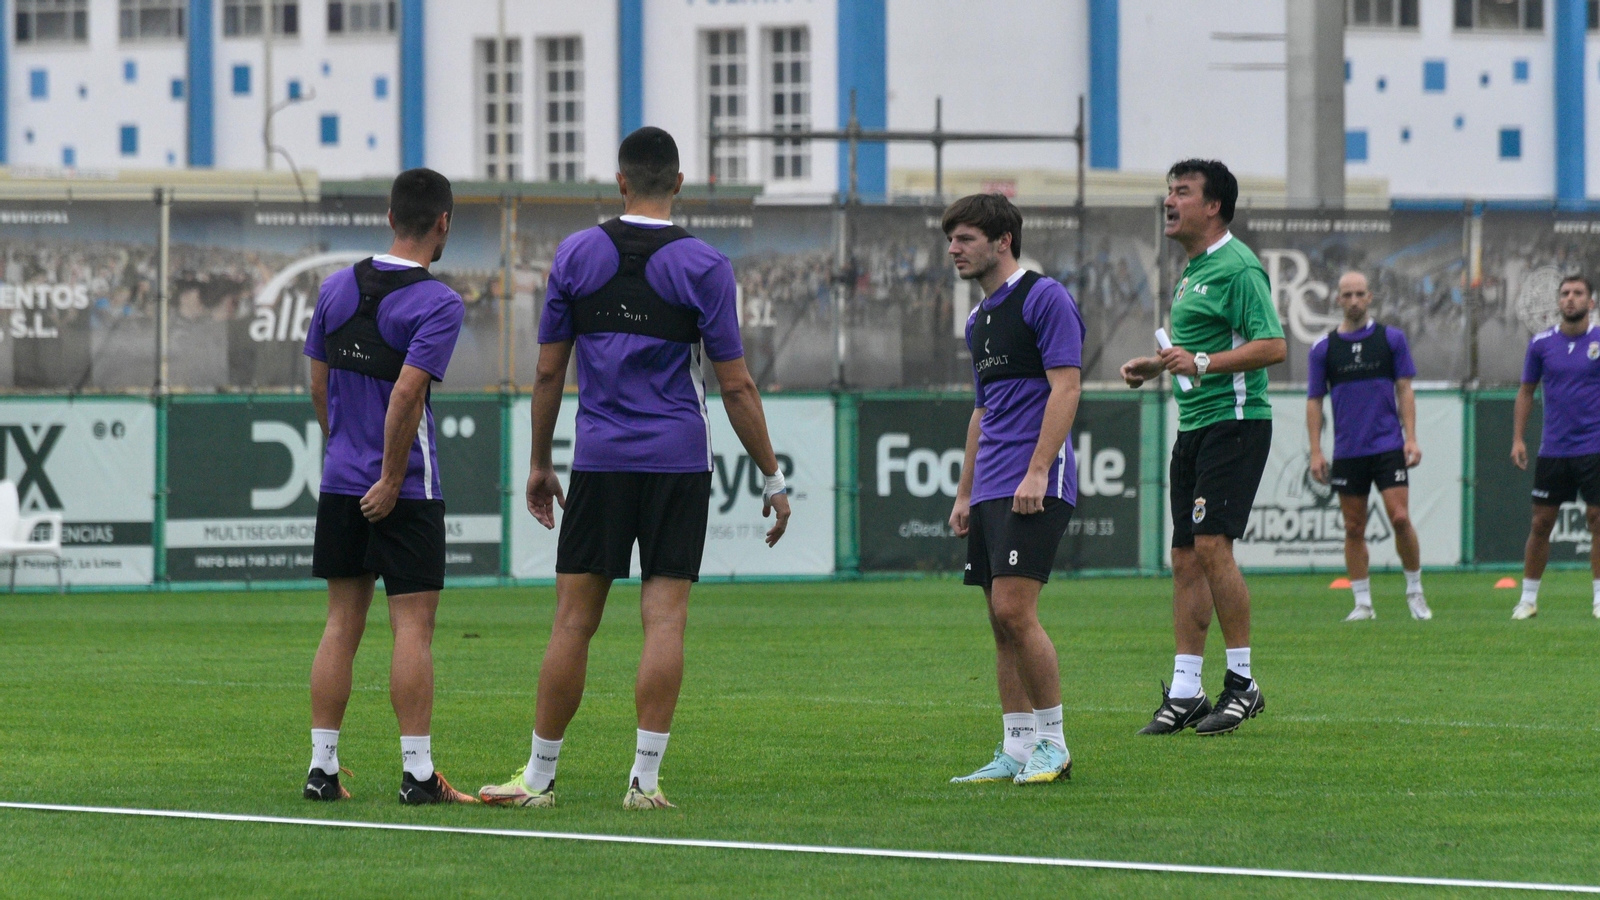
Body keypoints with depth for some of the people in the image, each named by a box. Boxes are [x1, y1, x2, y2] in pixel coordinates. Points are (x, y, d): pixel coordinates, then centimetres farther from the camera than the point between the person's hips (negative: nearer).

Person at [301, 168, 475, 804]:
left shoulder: (338, 287, 6)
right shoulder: (438, 303, -12)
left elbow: (318, 385, 11)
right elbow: (406, 394, -21)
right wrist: (391, 480, -14)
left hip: (340, 483, 6)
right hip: (404, 490, -6)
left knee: (342, 624, 9)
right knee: (413, 625, -3)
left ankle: (322, 767, 8)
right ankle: (417, 773, -5)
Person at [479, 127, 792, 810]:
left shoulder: (576, 255, 3)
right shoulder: (702, 266, -3)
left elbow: (548, 371, 6)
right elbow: (735, 385, -3)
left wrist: (539, 464, 16)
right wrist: (772, 478, 4)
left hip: (599, 459, 1)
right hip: (679, 461, -1)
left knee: (574, 619, 4)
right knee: (664, 618, -1)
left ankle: (539, 775, 8)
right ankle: (645, 779, -6)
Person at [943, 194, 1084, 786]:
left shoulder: (1044, 298, -7)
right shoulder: (979, 319, 20)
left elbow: (1065, 387, -14)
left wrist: (1037, 472, -21)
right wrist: (965, 494, 24)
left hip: (1036, 486, -9)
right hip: (992, 490, 9)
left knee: (1014, 608, -16)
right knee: (1002, 621, 6)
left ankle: (1052, 743, -8)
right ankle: (1016, 751, 8)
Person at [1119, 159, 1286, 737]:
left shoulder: (1237, 267, -11)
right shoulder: (1192, 271, 19)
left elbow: (1273, 346, -19)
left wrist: (1202, 363, -24)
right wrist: (1157, 366, 16)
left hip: (1234, 422, -10)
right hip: (1194, 425, 10)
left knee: (1212, 546, -15)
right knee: (1185, 557, 6)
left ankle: (1243, 683, -8)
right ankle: (1184, 692, 8)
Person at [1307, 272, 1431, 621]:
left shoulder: (1392, 339, 5)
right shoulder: (1324, 348, 5)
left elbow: (1404, 391, 6)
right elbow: (1314, 401, 8)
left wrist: (1411, 438, -3)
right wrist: (1316, 452, 1)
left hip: (1388, 445, -1)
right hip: (1347, 451, 1)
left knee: (1400, 519, -10)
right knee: (1354, 529, 2)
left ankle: (1415, 592, 6)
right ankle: (1362, 603, 9)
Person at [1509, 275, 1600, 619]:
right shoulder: (1542, 343, 4)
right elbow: (1526, 392, 13)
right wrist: (1517, 439, 6)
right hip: (1553, 448, 2)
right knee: (1541, 523, 3)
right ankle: (1528, 599, 13)